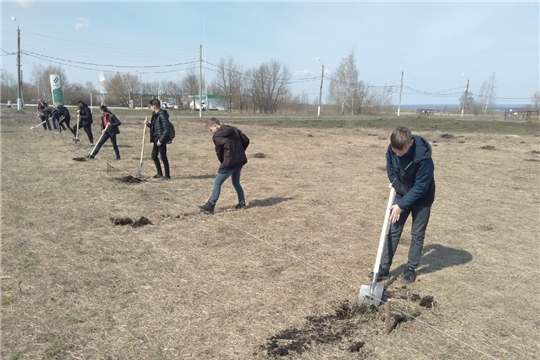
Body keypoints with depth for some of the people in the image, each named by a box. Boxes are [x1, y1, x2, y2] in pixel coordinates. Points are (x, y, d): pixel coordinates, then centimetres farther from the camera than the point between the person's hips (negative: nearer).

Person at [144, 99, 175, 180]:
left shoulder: (162, 115, -18)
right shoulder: (155, 115, 11)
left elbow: (167, 129, -21)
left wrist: (161, 140, -21)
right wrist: (148, 124, 4)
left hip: (161, 140, -10)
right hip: (156, 139, 10)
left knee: (163, 157, -1)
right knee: (154, 156, 15)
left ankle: (167, 175, 11)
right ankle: (159, 173, 28)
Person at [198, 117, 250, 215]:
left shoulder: (217, 137, -7)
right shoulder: (234, 129, 10)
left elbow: (219, 153, 0)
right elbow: (246, 140, 11)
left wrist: (223, 163, 16)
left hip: (229, 163, -7)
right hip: (240, 160, 7)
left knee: (217, 182, -1)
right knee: (236, 182, 22)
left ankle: (211, 206, -2)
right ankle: (242, 203, 26)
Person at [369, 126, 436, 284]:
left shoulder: (423, 158, -34)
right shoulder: (393, 148, -19)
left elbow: (420, 188, -27)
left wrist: (401, 206, -22)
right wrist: (393, 181, 0)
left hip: (421, 198, -4)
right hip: (401, 194, 5)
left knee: (417, 234, 6)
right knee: (393, 231, 5)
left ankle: (411, 269, 21)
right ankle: (384, 268, 10)